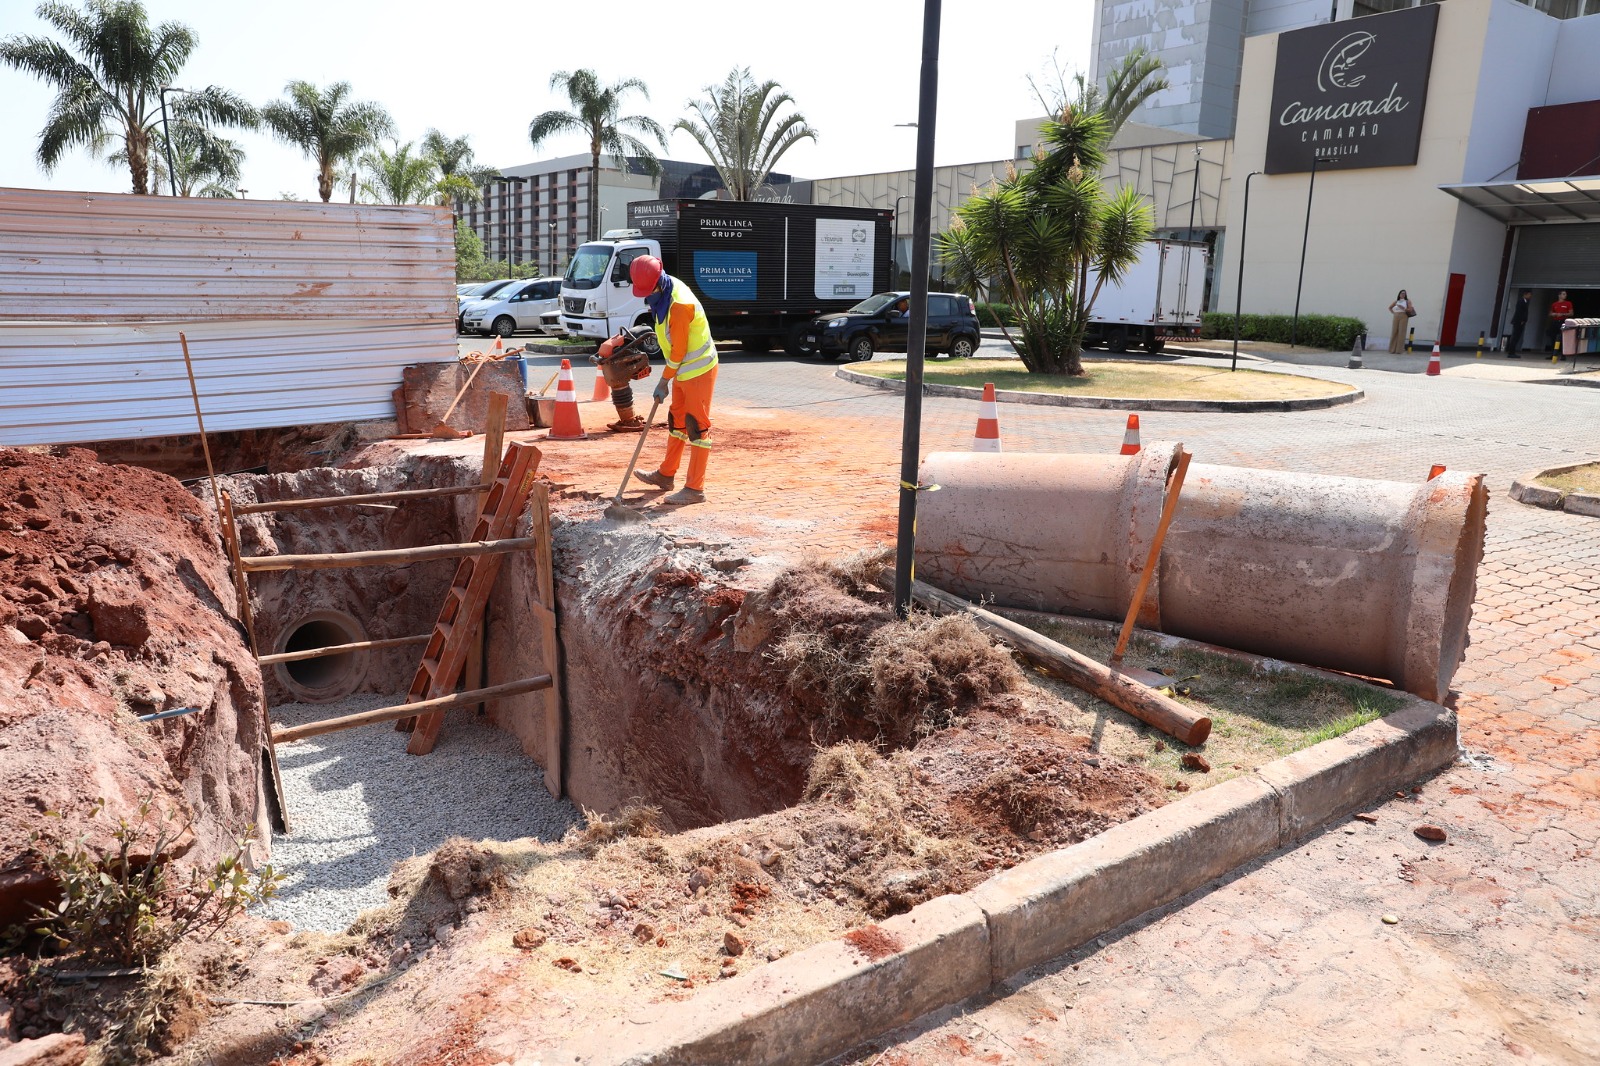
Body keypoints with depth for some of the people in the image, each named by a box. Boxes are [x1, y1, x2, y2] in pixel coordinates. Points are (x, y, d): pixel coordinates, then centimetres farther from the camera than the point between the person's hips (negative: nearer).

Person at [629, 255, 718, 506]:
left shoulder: (680, 305, -27)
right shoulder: (664, 291, 2)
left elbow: (678, 351, -21)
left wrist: (664, 381, -11)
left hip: (698, 370, -10)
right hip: (683, 370, 10)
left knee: (697, 426, -6)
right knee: (677, 420, 19)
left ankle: (695, 489, -2)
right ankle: (666, 475, 33)